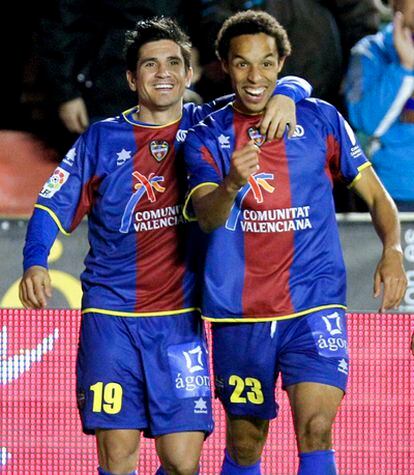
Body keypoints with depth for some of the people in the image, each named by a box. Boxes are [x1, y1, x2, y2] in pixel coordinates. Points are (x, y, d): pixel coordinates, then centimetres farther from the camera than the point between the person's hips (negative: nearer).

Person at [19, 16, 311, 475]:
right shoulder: (101, 139, 7)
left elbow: (295, 85, 10)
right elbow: (54, 207, 5)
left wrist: (284, 95, -14)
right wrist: (35, 263, -14)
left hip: (180, 320, 1)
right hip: (111, 318, -1)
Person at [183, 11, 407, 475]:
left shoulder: (321, 120, 3)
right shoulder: (207, 137, 2)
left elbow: (375, 194, 8)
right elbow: (207, 217, -14)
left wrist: (392, 251, -11)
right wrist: (232, 183, -37)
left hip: (314, 305, -1)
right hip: (238, 313, 1)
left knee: (315, 430, -18)